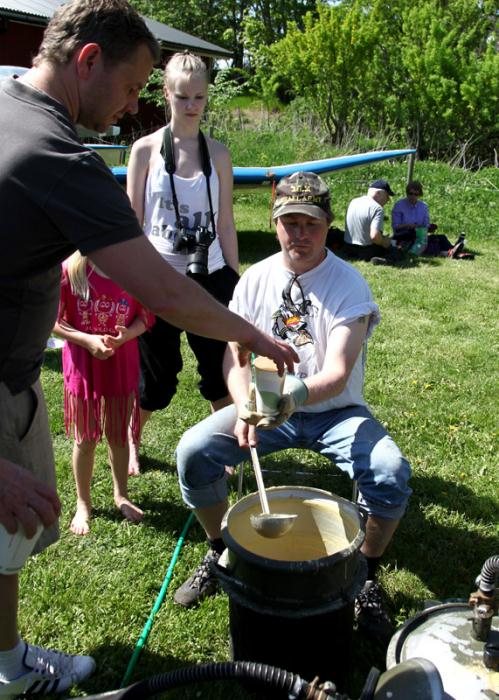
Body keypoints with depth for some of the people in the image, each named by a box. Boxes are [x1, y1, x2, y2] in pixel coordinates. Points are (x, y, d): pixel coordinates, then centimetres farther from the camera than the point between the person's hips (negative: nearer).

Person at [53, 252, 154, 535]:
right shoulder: (69, 269, -13)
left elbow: (145, 316, 1)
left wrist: (126, 334, -19)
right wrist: (87, 340, -21)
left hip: (123, 362, 2)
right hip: (83, 363, -2)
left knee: (119, 434, 16)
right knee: (85, 438, 12)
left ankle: (121, 495, 38)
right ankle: (83, 504, 31)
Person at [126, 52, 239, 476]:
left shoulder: (218, 153, 5)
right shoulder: (146, 149, -1)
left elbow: (225, 223, 7)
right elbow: (132, 221, 1)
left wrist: (236, 280, 7)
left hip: (210, 276, 2)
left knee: (221, 368, 7)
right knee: (155, 372, 10)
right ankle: (130, 442, 35)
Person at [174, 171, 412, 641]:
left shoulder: (349, 285, -14)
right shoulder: (255, 280, -2)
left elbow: (337, 375, -24)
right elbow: (235, 358, -4)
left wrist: (294, 397, -45)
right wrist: (244, 408, -25)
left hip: (335, 412, -2)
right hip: (266, 407, 3)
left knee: (392, 473, -28)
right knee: (193, 451, -19)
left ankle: (367, 576, 2)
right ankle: (219, 553, 10)